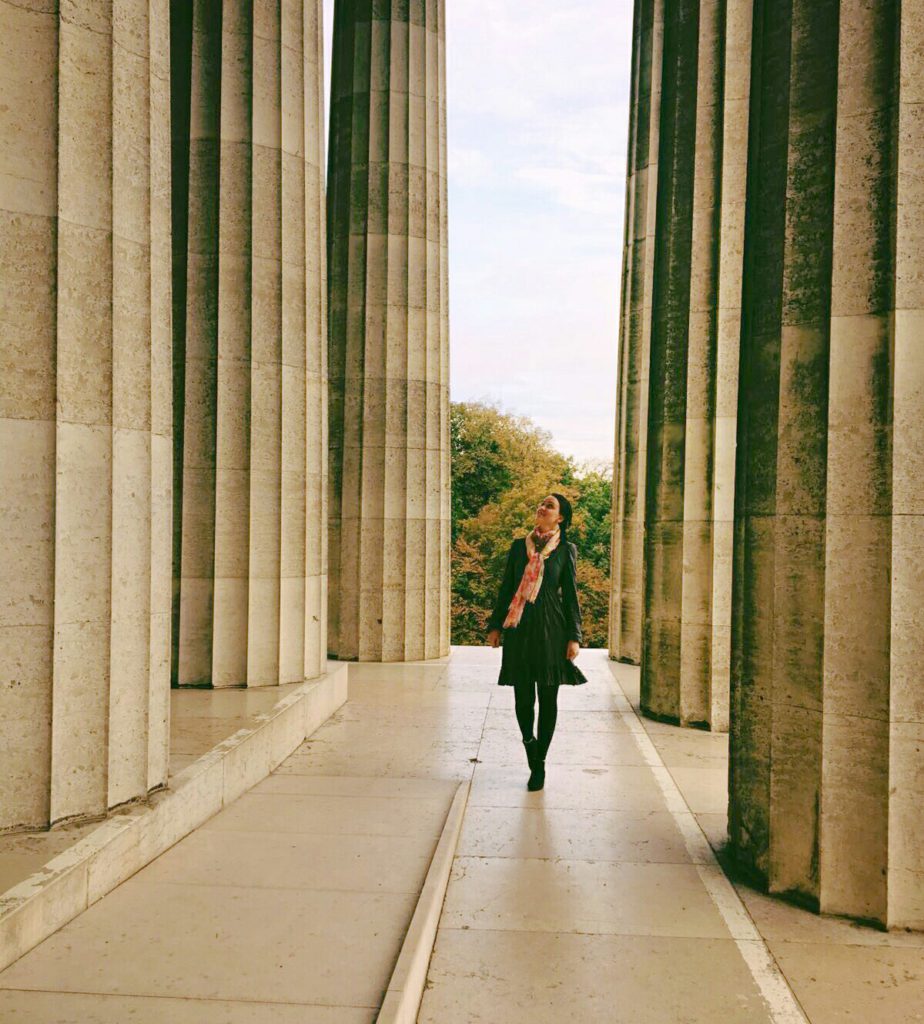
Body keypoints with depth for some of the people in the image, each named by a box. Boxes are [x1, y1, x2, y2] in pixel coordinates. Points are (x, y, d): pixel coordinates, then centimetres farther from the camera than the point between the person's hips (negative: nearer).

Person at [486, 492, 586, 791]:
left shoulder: (566, 550, 4)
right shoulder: (518, 546, 10)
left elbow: (571, 595, 3)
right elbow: (506, 588, 12)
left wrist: (574, 637, -3)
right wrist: (495, 625, 7)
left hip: (550, 629, -2)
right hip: (519, 630, 2)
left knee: (548, 698, 2)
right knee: (523, 697, 2)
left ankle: (539, 764, 15)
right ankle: (529, 741, 31)